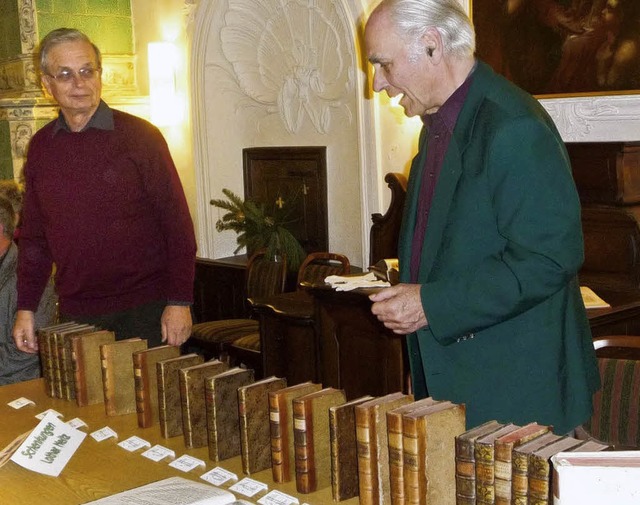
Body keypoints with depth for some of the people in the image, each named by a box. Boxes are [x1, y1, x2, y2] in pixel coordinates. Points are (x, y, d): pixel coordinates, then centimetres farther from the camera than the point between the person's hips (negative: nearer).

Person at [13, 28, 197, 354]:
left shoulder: (139, 136, -4)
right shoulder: (41, 147, 8)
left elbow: (177, 223, -6)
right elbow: (33, 235, 14)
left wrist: (179, 301, -11)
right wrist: (25, 308, 8)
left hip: (145, 311, -3)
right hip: (76, 314, 3)